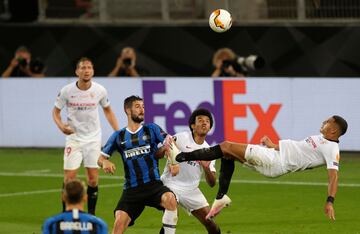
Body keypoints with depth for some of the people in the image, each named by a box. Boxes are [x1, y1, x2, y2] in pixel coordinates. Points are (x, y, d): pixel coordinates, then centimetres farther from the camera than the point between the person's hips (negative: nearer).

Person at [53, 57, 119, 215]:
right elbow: (56, 111, 2)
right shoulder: (67, 91, -10)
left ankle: (91, 214, 12)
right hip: (74, 138, -1)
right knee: (69, 178, -6)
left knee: (93, 179, -1)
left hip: (93, 138, 1)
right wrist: (60, 125, -18)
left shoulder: (99, 90, -5)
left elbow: (107, 110, 12)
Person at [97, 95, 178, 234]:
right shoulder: (118, 136, 12)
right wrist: (104, 162, -8)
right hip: (131, 189, 1)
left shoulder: (152, 129, 8)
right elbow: (101, 157, 15)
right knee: (119, 222, -15)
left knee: (170, 199, -33)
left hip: (153, 184, -1)